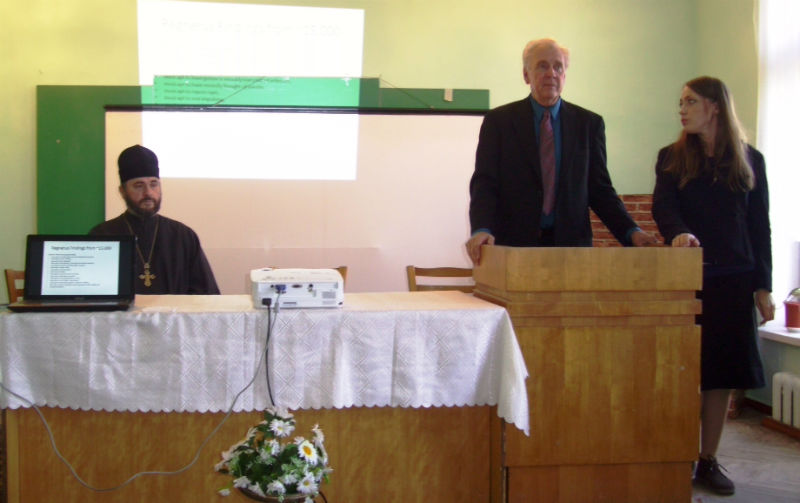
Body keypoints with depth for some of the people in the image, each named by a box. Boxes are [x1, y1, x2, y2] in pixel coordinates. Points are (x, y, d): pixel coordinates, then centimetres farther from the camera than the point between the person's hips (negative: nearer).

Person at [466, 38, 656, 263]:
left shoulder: (589, 124, 10)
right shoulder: (498, 120, 5)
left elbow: (600, 189, 9)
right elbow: (484, 184, -2)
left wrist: (630, 232, -6)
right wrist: (481, 230, -20)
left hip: (571, 244, 1)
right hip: (515, 244, -1)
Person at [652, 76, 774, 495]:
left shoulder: (749, 160, 8)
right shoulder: (672, 158, 7)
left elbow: (759, 226, 8)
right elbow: (663, 205, -8)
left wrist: (763, 287, 4)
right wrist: (678, 233, -31)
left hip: (732, 280, 1)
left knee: (721, 373, 4)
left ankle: (708, 462, 14)